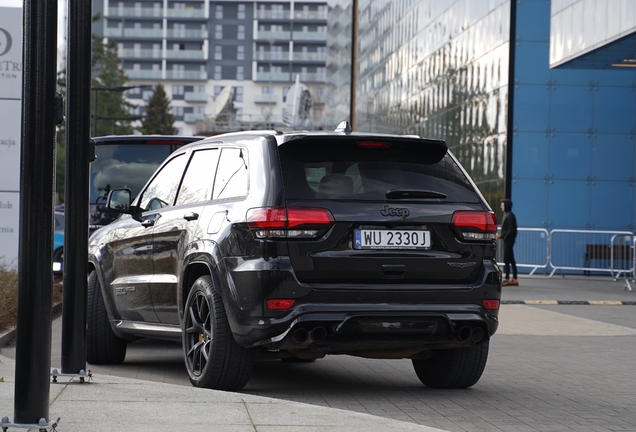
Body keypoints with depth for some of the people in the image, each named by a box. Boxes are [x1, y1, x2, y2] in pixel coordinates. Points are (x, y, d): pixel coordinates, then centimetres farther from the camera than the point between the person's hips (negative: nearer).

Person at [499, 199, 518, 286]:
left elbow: (511, 229, -19)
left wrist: (503, 236, -18)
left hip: (509, 239, -10)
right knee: (510, 259, 11)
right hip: (507, 239, 10)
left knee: (507, 259, -9)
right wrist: (502, 236, 7)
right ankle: (514, 279, 14)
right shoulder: (506, 215, 16)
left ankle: (507, 278, -9)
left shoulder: (510, 215, -13)